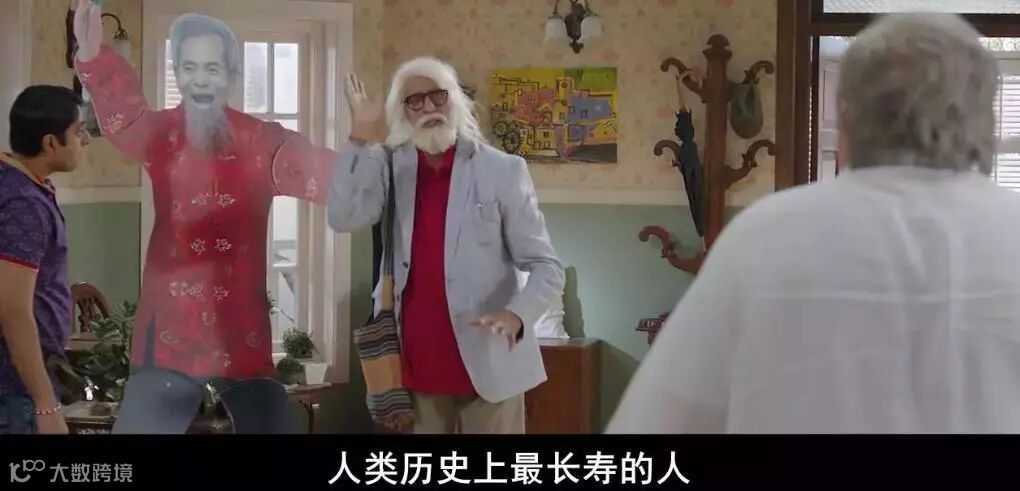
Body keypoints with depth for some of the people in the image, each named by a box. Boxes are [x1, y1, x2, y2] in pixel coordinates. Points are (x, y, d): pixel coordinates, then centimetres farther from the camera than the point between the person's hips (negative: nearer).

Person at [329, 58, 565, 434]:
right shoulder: (390, 168, 5)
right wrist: (361, 135, -14)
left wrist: (517, 314, -24)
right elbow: (343, 218, -12)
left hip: (488, 363, -2)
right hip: (415, 362, 2)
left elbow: (545, 266, -4)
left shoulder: (502, 170, -3)